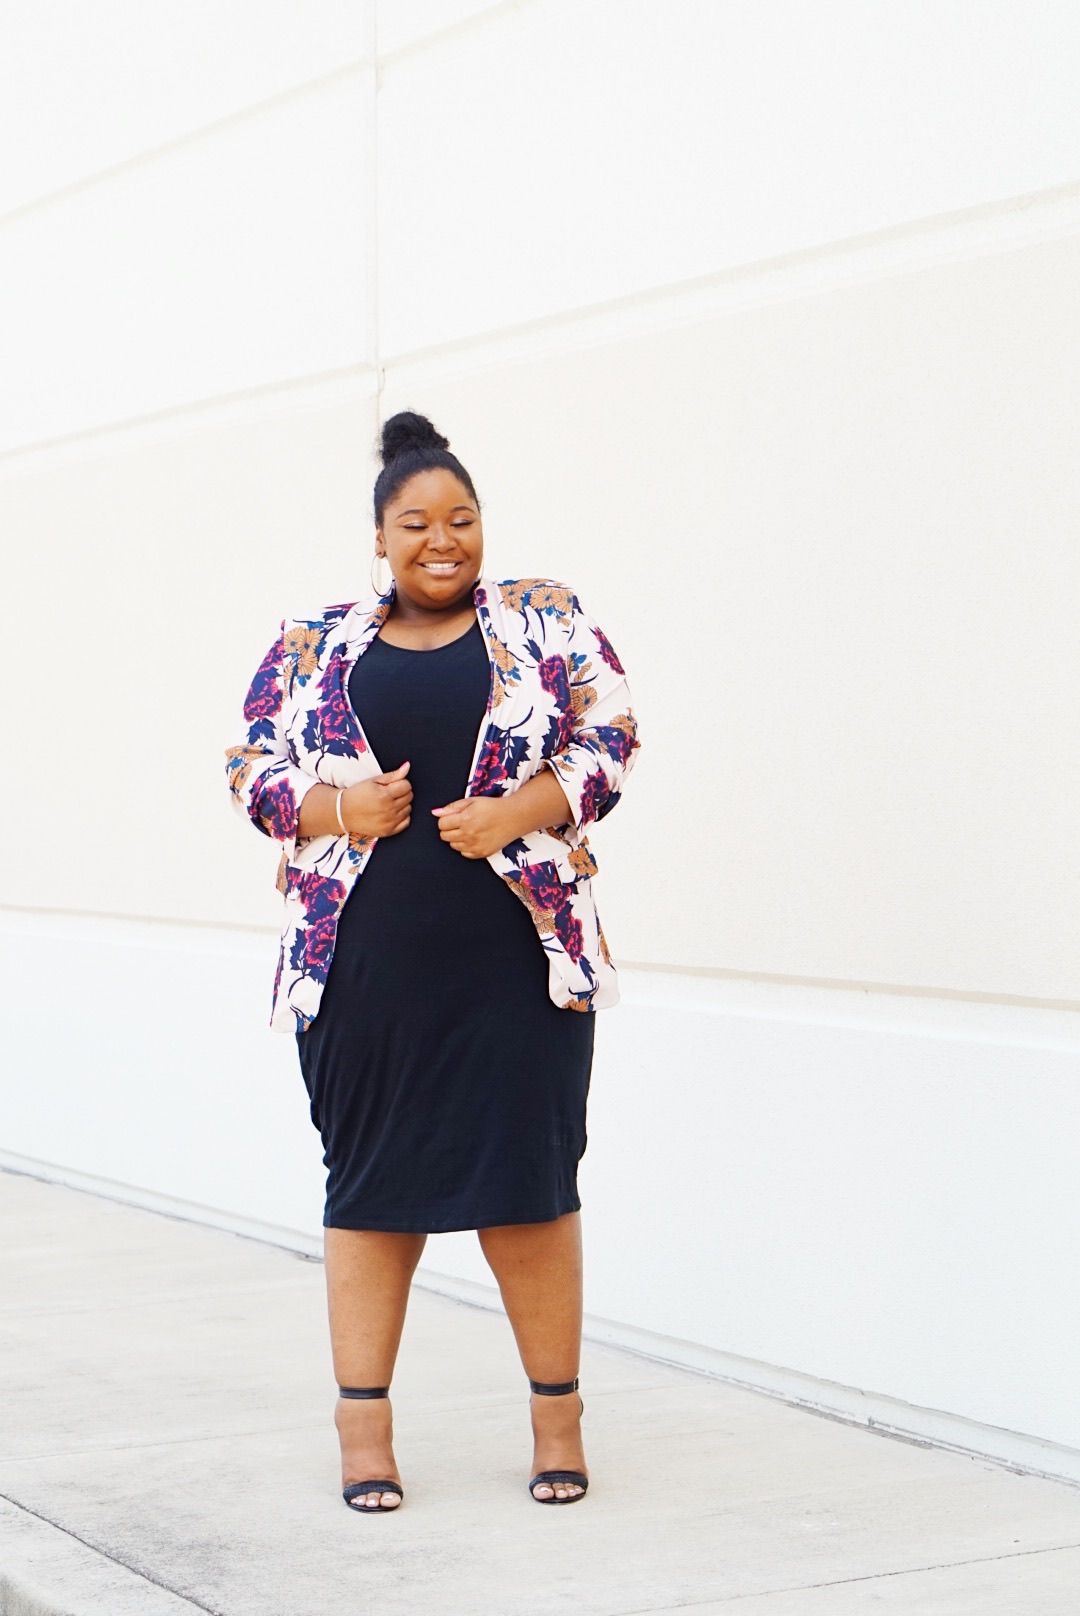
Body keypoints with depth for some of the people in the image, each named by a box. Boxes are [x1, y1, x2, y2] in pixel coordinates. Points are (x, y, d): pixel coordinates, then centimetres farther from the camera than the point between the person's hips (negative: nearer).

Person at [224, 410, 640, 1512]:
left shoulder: (545, 620, 8)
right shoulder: (313, 644, 11)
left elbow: (609, 738, 2)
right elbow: (251, 768, 10)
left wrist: (517, 812, -13)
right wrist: (337, 810, -9)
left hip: (517, 952, -1)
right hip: (362, 955, 1)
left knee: (528, 1175, 2)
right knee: (370, 1177, 6)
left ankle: (557, 1411, 15)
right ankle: (363, 1421, 15)